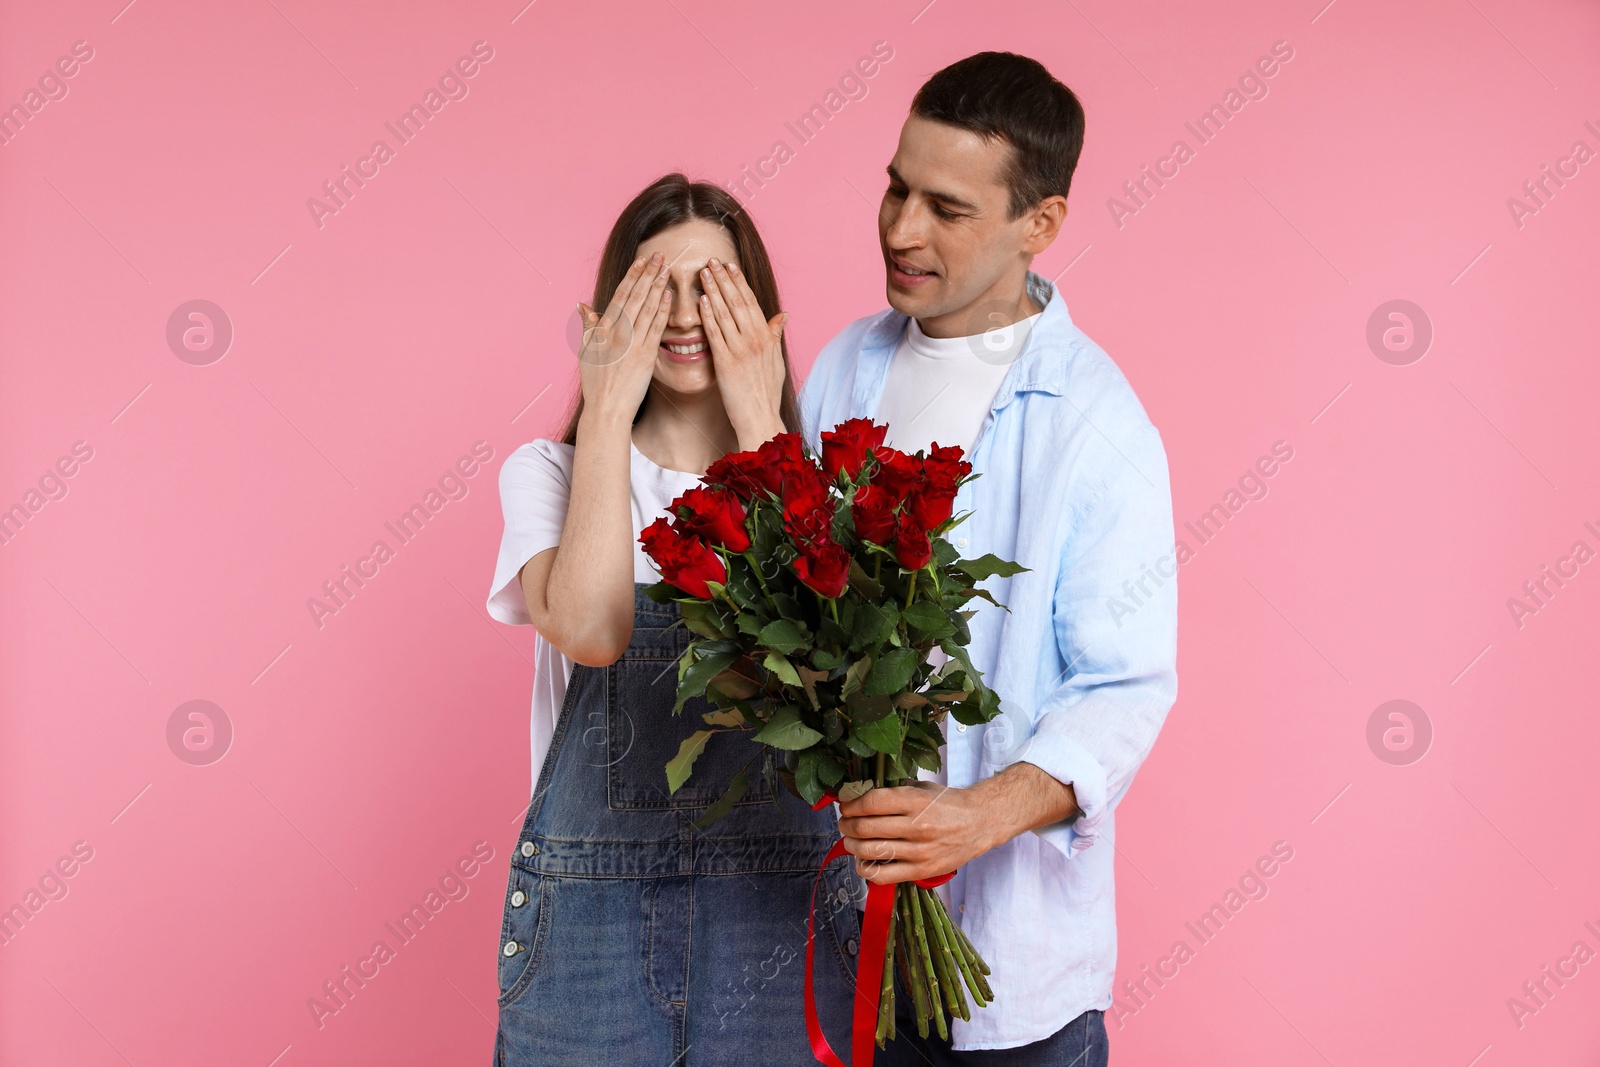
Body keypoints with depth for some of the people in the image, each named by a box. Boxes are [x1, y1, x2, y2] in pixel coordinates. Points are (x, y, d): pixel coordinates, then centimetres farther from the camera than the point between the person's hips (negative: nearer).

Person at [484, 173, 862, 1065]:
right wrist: (607, 411, -12)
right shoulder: (549, 473, 2)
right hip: (593, 914, 0)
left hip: (782, 901, 1)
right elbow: (586, 629, -19)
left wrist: (759, 423, -12)